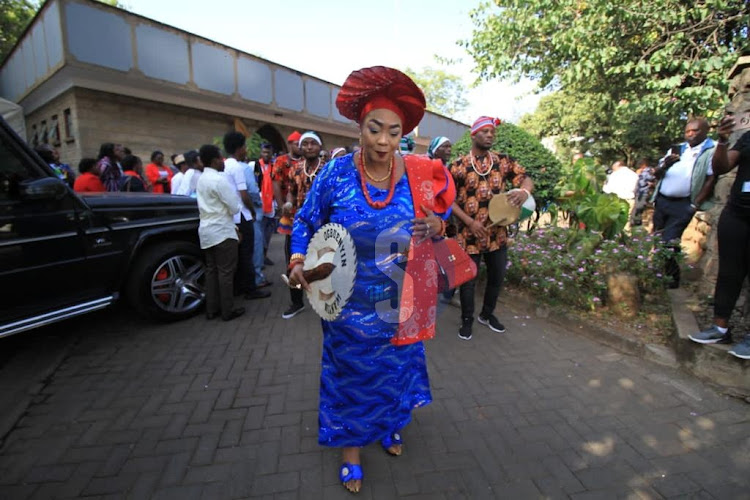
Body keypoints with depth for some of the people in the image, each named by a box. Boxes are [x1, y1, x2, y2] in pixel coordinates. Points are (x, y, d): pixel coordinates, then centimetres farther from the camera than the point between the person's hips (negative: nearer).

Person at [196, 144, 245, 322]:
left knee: (211, 270, 13)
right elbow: (234, 207, -14)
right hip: (222, 231, -9)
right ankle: (228, 311, 6)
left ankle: (212, 309, 20)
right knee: (226, 271, -1)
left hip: (207, 230, 9)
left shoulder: (201, 179, 13)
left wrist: (233, 225, 16)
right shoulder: (220, 179, -16)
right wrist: (235, 194, 8)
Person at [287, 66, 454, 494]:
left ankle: (389, 425, 52)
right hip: (349, 303, -1)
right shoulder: (336, 173, -12)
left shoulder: (417, 175, -8)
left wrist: (436, 228, -19)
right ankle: (351, 449, 39)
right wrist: (299, 262, -17)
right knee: (351, 370, 14)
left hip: (399, 303, 2)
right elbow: (306, 223, -2)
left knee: (394, 364, 21)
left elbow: (437, 223, 4)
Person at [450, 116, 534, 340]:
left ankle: (487, 314, 38)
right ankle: (467, 320, 26)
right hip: (469, 233, -4)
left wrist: (524, 191, -22)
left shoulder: (503, 161, 4)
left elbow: (527, 179, 3)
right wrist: (470, 222, -16)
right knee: (468, 278, 6)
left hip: (498, 232, 4)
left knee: (497, 276, 15)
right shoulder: (459, 165, -6)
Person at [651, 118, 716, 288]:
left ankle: (672, 278, 6)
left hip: (683, 205, -6)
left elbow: (711, 180, -7)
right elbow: (656, 174, 12)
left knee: (668, 242, -11)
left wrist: (696, 205, -11)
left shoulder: (712, 151, -2)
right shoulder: (676, 149, 15)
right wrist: (664, 165, -11)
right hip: (661, 201, 6)